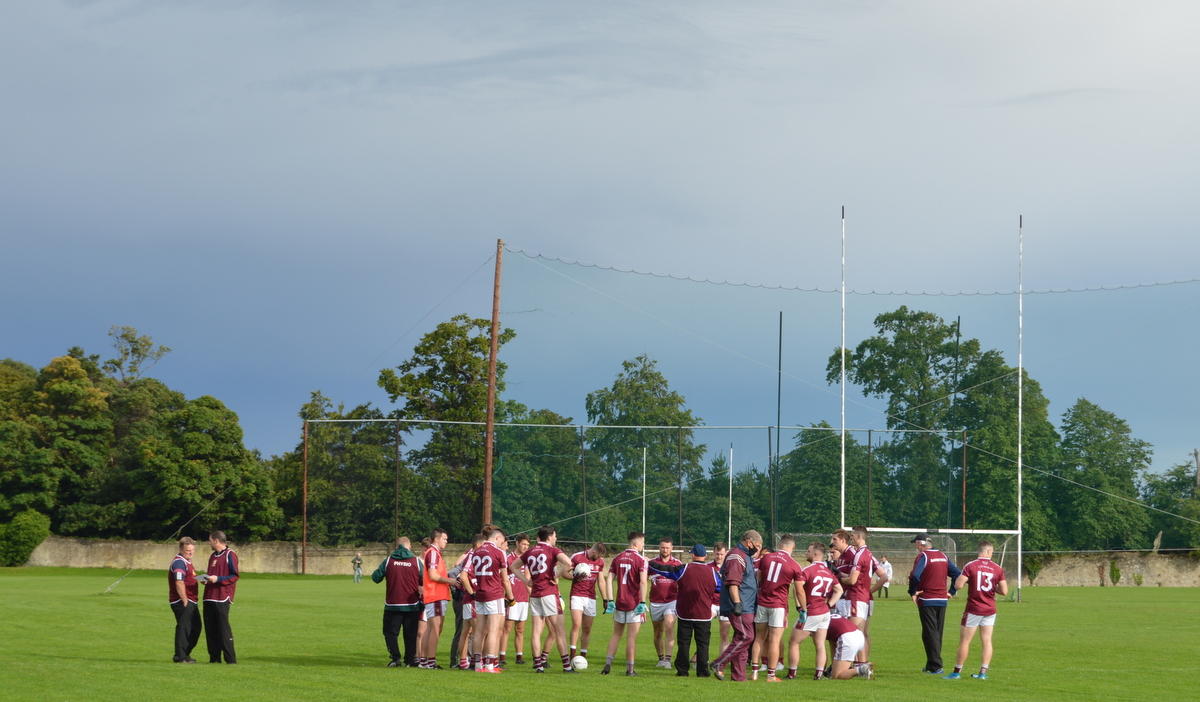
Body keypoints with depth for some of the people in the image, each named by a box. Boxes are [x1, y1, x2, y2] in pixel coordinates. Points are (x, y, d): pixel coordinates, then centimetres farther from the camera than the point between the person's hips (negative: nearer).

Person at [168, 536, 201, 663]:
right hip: (182, 602, -11)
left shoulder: (187, 562, 20)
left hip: (191, 602, 11)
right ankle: (180, 657, -3)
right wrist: (185, 601, -22)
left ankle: (185, 654, 24)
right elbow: (179, 583, -22)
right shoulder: (179, 562, -14)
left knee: (195, 628, 14)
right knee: (184, 628, -7)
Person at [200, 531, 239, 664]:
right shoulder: (213, 556, 19)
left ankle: (230, 659, -6)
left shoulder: (230, 555, -5)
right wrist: (207, 579, 7)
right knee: (210, 629, 5)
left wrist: (218, 579, -18)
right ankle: (214, 657, 10)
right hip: (209, 597, 8)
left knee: (224, 628, -9)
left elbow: (234, 576, -10)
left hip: (222, 598, -8)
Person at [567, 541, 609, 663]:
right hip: (577, 596, -4)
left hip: (591, 598, 5)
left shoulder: (600, 561, 9)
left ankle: (583, 656, 10)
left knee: (587, 629, 3)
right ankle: (573, 655, -16)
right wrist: (574, 577, -19)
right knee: (576, 624, -18)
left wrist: (605, 599, 13)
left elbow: (601, 581, 16)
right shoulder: (577, 557, -6)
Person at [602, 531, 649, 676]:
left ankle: (608, 664, 5)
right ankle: (630, 669, 3)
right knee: (631, 638, -1)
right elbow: (643, 582, -19)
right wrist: (643, 602, -19)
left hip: (620, 603, 5)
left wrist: (611, 601, 4)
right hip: (634, 603, -5)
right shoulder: (641, 559, -9)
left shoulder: (617, 558, 8)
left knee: (616, 635, 14)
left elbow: (610, 580, 4)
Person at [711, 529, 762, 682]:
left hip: (746, 607, 11)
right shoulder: (736, 556, -12)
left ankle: (739, 675, 9)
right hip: (741, 607, -11)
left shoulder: (746, 556, 22)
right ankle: (719, 664, -10)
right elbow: (732, 582, -22)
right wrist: (737, 603, -28)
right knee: (746, 636, -15)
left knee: (742, 638, 8)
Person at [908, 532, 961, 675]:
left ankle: (936, 666, -9)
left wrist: (913, 592, -11)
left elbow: (915, 576, -24)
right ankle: (931, 665, 21)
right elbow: (956, 574, 9)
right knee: (937, 634, 14)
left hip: (927, 601, -7)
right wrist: (951, 592, 12)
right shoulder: (943, 556, 12)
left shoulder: (923, 556, -10)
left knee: (930, 634, -4)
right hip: (942, 600, 7)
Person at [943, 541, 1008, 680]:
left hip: (974, 609, -3)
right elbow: (1004, 591, 0)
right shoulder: (997, 569, 0)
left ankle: (957, 672, 6)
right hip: (990, 610, 3)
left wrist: (967, 581, 7)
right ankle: (983, 672, 2)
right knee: (987, 641, 7)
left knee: (964, 641, 2)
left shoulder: (971, 566, -9)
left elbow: (958, 585, -14)